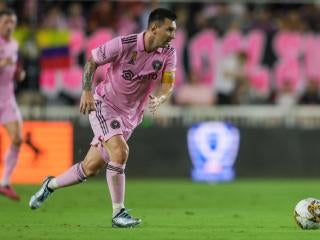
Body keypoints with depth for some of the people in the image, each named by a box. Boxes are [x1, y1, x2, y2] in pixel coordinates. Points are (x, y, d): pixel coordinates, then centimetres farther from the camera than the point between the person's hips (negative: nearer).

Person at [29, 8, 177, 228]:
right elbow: (92, 61, -8)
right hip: (103, 104, -5)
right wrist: (87, 91, -19)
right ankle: (118, 213, -17)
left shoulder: (169, 54, -8)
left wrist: (159, 98, -36)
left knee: (91, 168, 8)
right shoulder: (125, 45, -20)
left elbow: (168, 84, -13)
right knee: (120, 151, -27)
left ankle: (51, 185, 35)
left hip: (129, 117, 5)